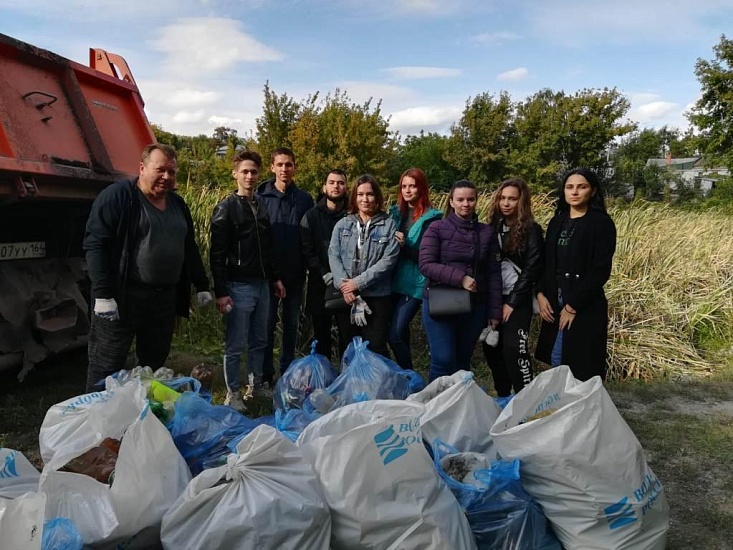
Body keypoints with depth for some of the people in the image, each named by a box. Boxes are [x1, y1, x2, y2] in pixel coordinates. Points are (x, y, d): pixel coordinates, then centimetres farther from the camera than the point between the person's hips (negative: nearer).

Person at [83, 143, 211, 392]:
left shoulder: (177, 204, 14)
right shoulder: (118, 196, -8)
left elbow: (190, 248, 21)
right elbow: (95, 245, -14)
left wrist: (201, 285, 17)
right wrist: (103, 294, -19)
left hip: (165, 300, 7)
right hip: (122, 298, -6)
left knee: (154, 366, 16)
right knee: (106, 369, 2)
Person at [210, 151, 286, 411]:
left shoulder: (261, 208, 13)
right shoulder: (227, 208, -7)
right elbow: (217, 254, -11)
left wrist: (275, 278, 18)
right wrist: (221, 292, -16)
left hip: (262, 285, 6)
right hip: (239, 287, -6)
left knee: (259, 341, 15)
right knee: (235, 345, 1)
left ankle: (257, 385, 29)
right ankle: (232, 393, 14)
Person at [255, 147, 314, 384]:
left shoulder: (304, 199, 4)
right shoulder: (261, 197, -2)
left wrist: (307, 266, 0)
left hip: (295, 273, 2)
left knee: (292, 323, 12)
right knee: (267, 323, 3)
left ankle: (288, 371, 25)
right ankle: (266, 375, 14)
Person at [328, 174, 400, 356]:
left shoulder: (389, 225, 0)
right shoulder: (343, 224, 9)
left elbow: (389, 259, -10)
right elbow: (333, 255, 1)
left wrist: (359, 282, -15)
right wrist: (343, 283, -15)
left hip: (377, 295, -3)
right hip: (346, 296, 3)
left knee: (376, 348, 0)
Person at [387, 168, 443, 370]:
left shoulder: (432, 217, -5)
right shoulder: (395, 212, 11)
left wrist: (405, 246, -22)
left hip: (415, 283, -5)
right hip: (394, 280, 6)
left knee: (395, 334, -11)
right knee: (400, 331, 13)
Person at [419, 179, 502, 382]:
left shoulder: (486, 232, 7)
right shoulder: (437, 228, -2)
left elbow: (493, 273, 7)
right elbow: (425, 264, -11)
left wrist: (494, 311, 3)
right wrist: (459, 278, -20)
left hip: (475, 307, 3)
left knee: (463, 360, 12)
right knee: (443, 360, -6)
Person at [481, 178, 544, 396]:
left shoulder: (531, 230, -4)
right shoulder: (493, 227, 10)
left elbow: (532, 269, -10)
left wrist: (512, 302, -12)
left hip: (518, 300, -5)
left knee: (514, 348, -12)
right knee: (491, 347, 8)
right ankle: (502, 397, 23)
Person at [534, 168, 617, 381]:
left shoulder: (602, 223, -7)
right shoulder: (557, 222, 12)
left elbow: (600, 270, -13)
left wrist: (573, 305, -14)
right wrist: (540, 294, -3)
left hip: (585, 307, -6)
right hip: (555, 304, 6)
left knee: (582, 370, -1)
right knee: (556, 360, 11)